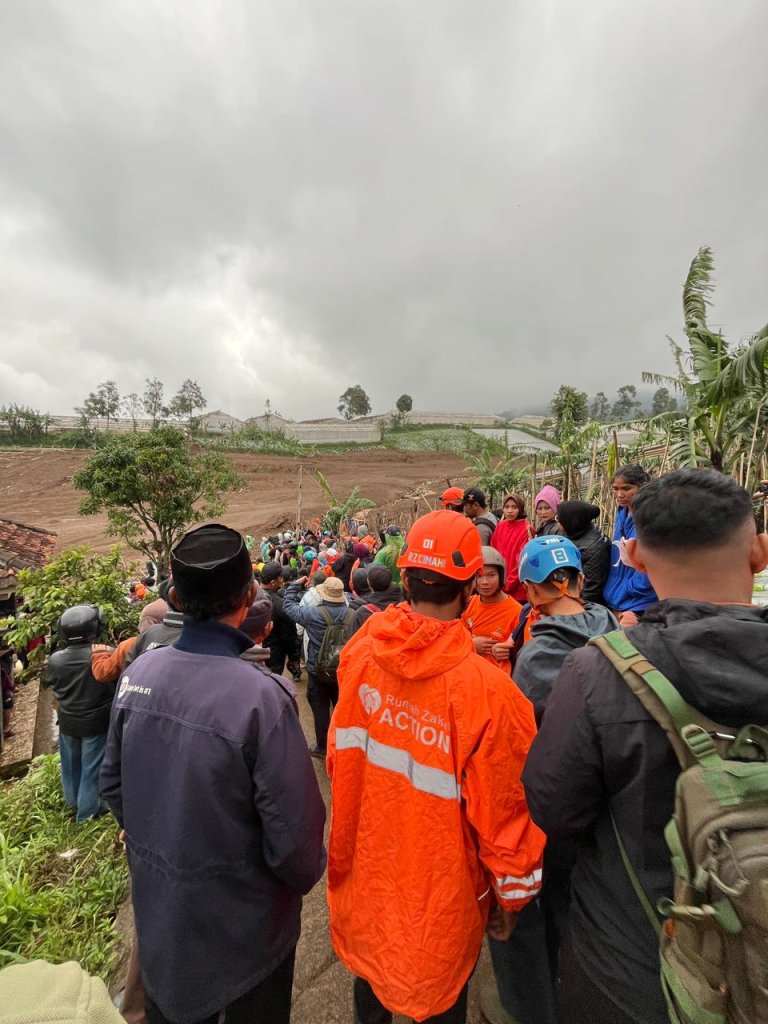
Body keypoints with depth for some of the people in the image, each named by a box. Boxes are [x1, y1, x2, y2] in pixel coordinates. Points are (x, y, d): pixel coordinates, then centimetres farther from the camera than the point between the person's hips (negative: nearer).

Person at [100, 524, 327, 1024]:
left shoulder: (138, 673, -16)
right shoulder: (261, 696, -35)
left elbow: (113, 781, -2)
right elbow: (293, 831, -26)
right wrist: (305, 875, -4)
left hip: (156, 903, 5)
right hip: (241, 921, -4)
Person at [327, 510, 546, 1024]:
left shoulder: (361, 651, -21)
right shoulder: (487, 689, -33)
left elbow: (340, 755, -4)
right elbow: (502, 809, -19)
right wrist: (511, 894, -2)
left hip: (366, 862, 4)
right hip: (440, 889, -3)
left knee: (371, 965, 32)